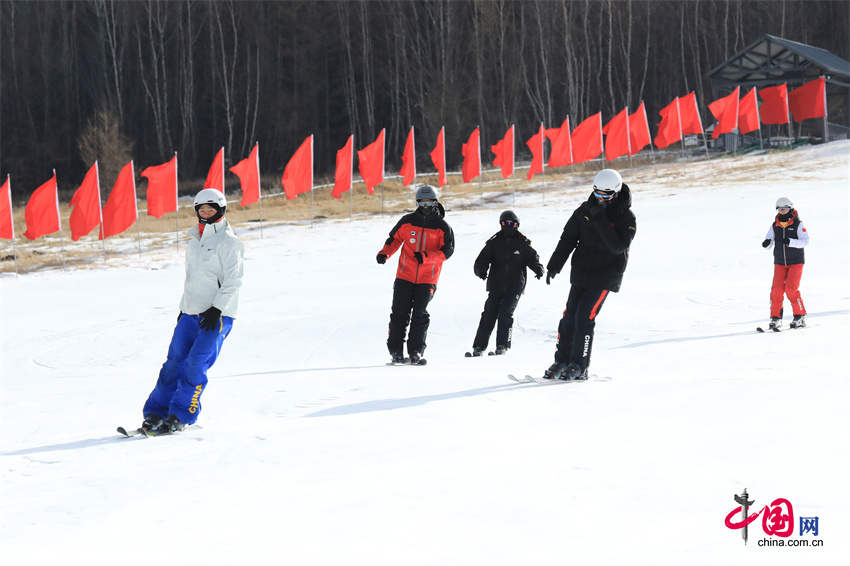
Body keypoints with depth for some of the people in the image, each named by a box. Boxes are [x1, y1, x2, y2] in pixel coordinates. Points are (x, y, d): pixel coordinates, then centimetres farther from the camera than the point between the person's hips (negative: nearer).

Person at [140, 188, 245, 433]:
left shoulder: (228, 241, -5)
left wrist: (217, 309, -17)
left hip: (217, 315, -6)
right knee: (174, 362, 0)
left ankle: (180, 415, -8)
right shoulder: (194, 242, 17)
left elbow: (233, 280, -11)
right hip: (190, 314, 6)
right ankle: (155, 412, 5)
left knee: (195, 365, -14)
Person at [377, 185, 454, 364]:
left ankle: (416, 351, 3)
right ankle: (395, 350, 4)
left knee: (420, 314, -5)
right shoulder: (407, 221, 5)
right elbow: (394, 239, 16)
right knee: (399, 313, -2)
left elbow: (447, 250, -8)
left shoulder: (442, 227, 0)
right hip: (405, 275, 2)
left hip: (428, 279, -1)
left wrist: (426, 257, -23)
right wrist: (384, 253, -2)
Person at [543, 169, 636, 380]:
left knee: (584, 317, -14)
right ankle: (562, 361, 16)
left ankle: (580, 366, -6)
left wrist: (600, 220, -30)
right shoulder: (585, 210, 1)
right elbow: (568, 238, 9)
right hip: (581, 273, 5)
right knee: (569, 317, 3)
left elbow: (617, 246, -25)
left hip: (605, 277, -5)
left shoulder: (626, 218, -11)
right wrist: (554, 266, 5)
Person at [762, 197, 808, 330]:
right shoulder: (775, 226, 6)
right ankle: (775, 318, 0)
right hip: (779, 263, 4)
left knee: (791, 288, -14)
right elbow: (769, 240, 4)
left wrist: (790, 242, -30)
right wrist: (766, 243, -21)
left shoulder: (798, 224, -6)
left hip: (796, 262, -4)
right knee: (777, 289, -7)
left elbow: (805, 241, -15)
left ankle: (800, 317, -1)